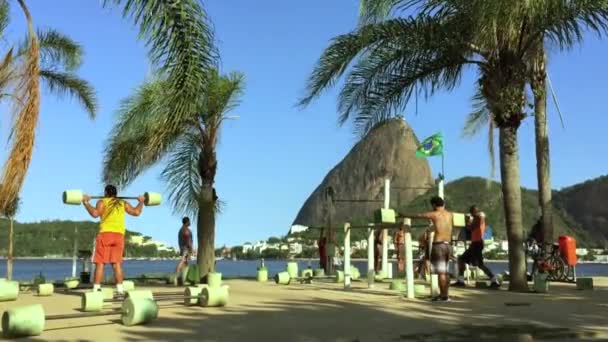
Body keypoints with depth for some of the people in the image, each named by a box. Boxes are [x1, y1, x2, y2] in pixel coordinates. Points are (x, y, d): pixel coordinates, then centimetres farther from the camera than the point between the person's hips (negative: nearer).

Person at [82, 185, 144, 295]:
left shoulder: (102, 202, 6)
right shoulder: (123, 203, 16)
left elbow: (95, 213, -12)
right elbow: (137, 212, 12)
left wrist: (85, 202, -3)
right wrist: (141, 202, 28)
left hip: (105, 234, -3)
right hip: (119, 235, 3)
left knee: (100, 262, -1)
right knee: (117, 263, 5)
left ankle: (96, 289, -5)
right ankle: (120, 289, -1)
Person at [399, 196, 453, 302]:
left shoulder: (434, 214, -4)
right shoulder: (449, 214, 12)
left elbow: (417, 216, 5)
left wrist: (404, 215, 18)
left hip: (439, 245, -6)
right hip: (448, 245, 6)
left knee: (441, 272, -4)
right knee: (445, 271, 15)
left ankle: (444, 295, -4)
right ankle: (445, 294, 18)